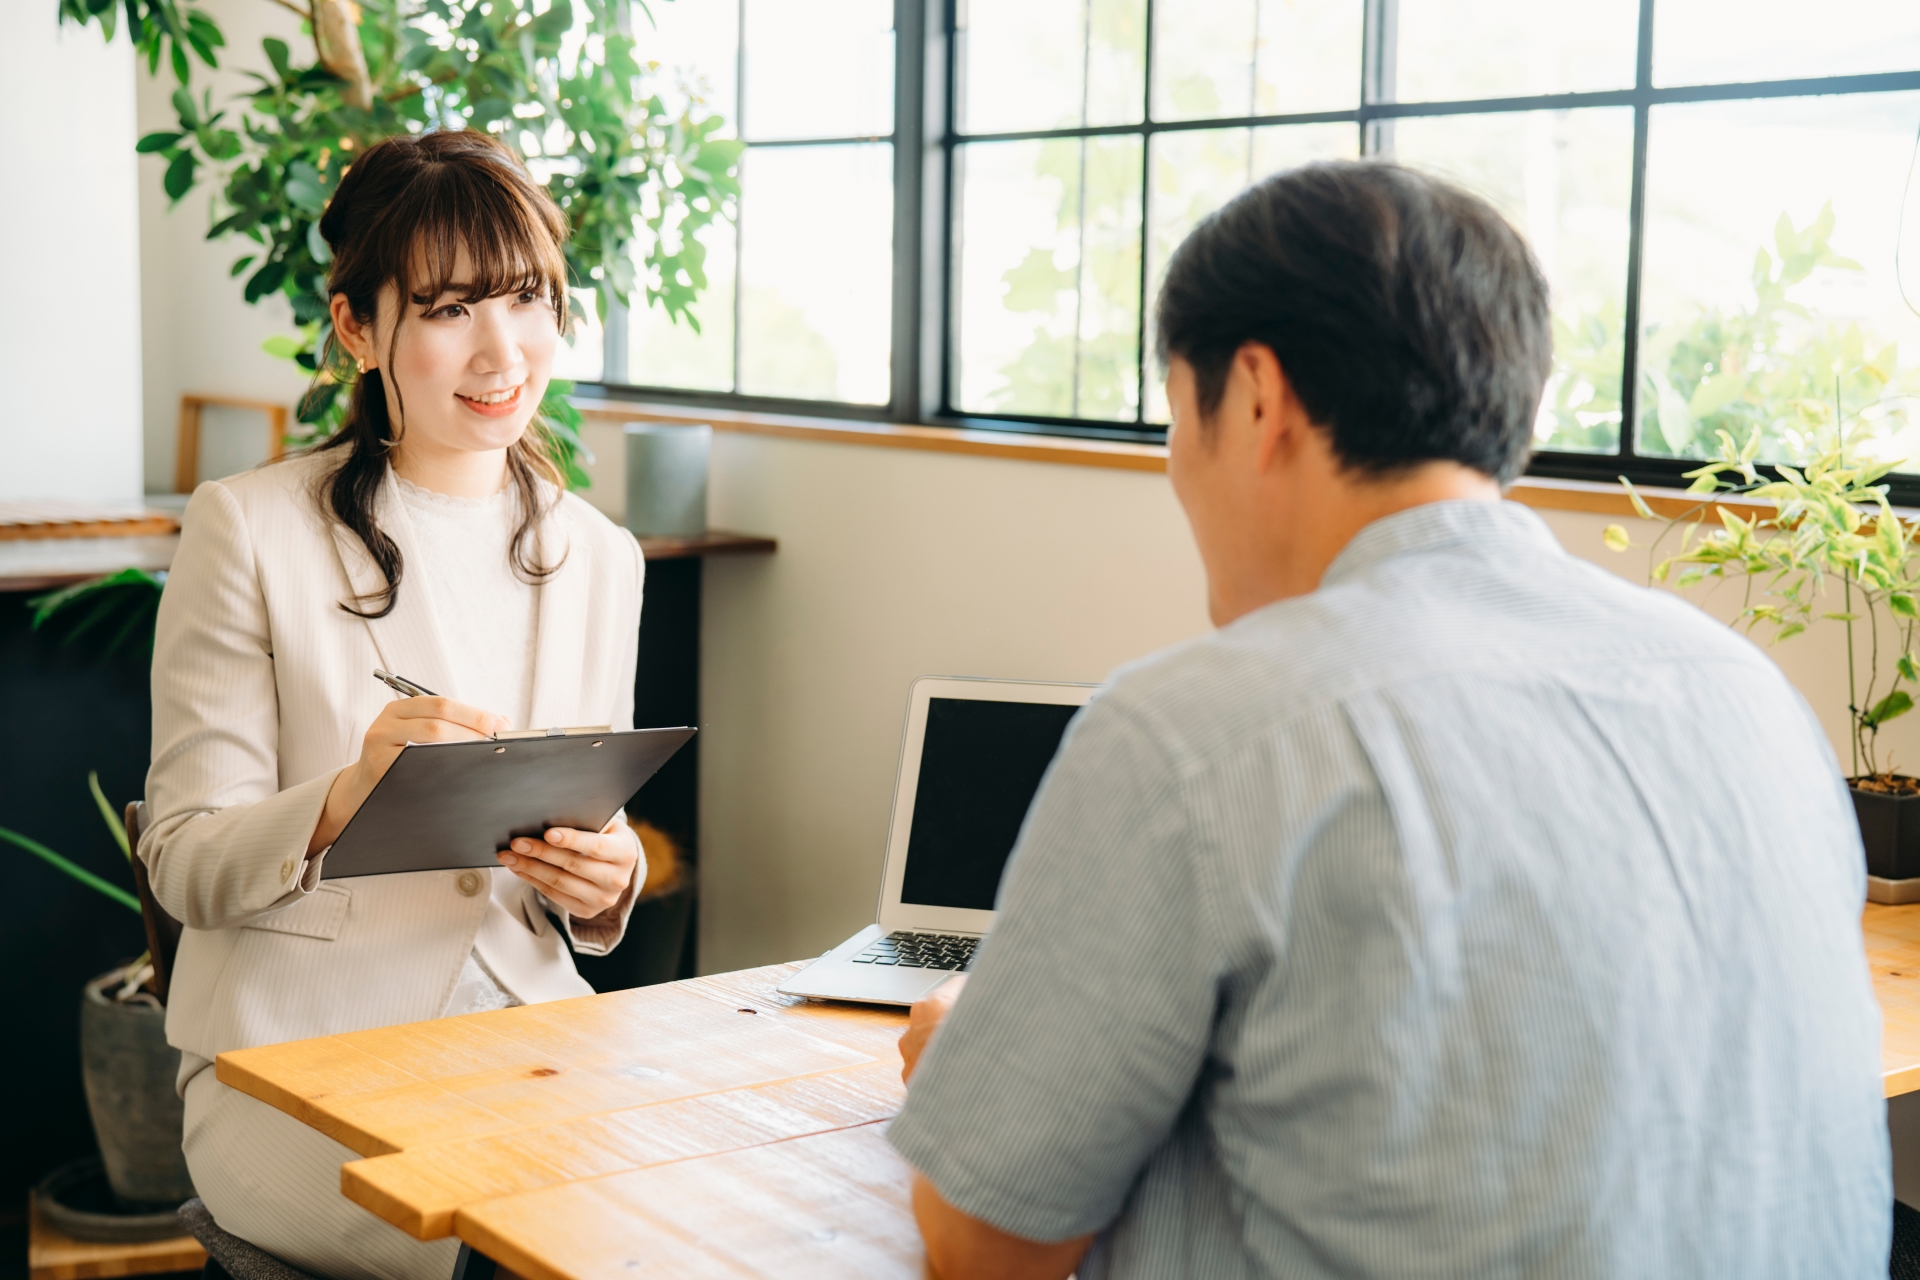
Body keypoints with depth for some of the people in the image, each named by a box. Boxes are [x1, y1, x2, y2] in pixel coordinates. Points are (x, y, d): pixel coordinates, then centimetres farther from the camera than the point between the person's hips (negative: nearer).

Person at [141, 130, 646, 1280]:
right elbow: (186, 867, -5)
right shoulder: (250, 529, -4)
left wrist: (605, 885, -8)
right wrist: (347, 798, -25)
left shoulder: (601, 558, 10)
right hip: (294, 1057, -4)